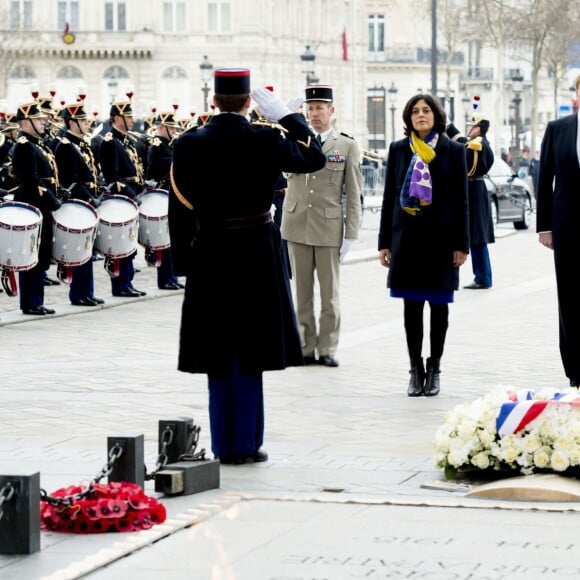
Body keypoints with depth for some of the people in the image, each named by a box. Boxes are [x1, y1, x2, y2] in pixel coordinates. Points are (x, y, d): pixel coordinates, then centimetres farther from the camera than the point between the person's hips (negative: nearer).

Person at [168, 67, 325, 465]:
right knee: (250, 354, 6)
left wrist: (184, 262, 6)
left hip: (209, 256, 1)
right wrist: (285, 114, 11)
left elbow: (180, 209, -2)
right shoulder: (266, 141, -9)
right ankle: (246, 444, 7)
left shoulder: (188, 145, -4)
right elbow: (314, 158, 8)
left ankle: (223, 446, 11)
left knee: (218, 355, 8)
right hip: (257, 257, -1)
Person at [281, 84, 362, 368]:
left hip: (329, 227, -2)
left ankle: (327, 349, 10)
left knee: (330, 293, 3)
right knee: (302, 291, 5)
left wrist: (351, 234, -5)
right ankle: (306, 348, 11)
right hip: (297, 226, 2)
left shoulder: (347, 146, 3)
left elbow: (353, 194, 1)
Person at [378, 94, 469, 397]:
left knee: (438, 303, 5)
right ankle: (416, 369, 10)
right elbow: (389, 196, 8)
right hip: (406, 235, 1)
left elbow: (461, 199, 1)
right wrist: (384, 242, 4)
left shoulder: (453, 151, 1)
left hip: (440, 236, -1)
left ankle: (434, 368, 14)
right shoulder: (399, 150, 6)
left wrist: (461, 244, -4)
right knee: (411, 304, 3)